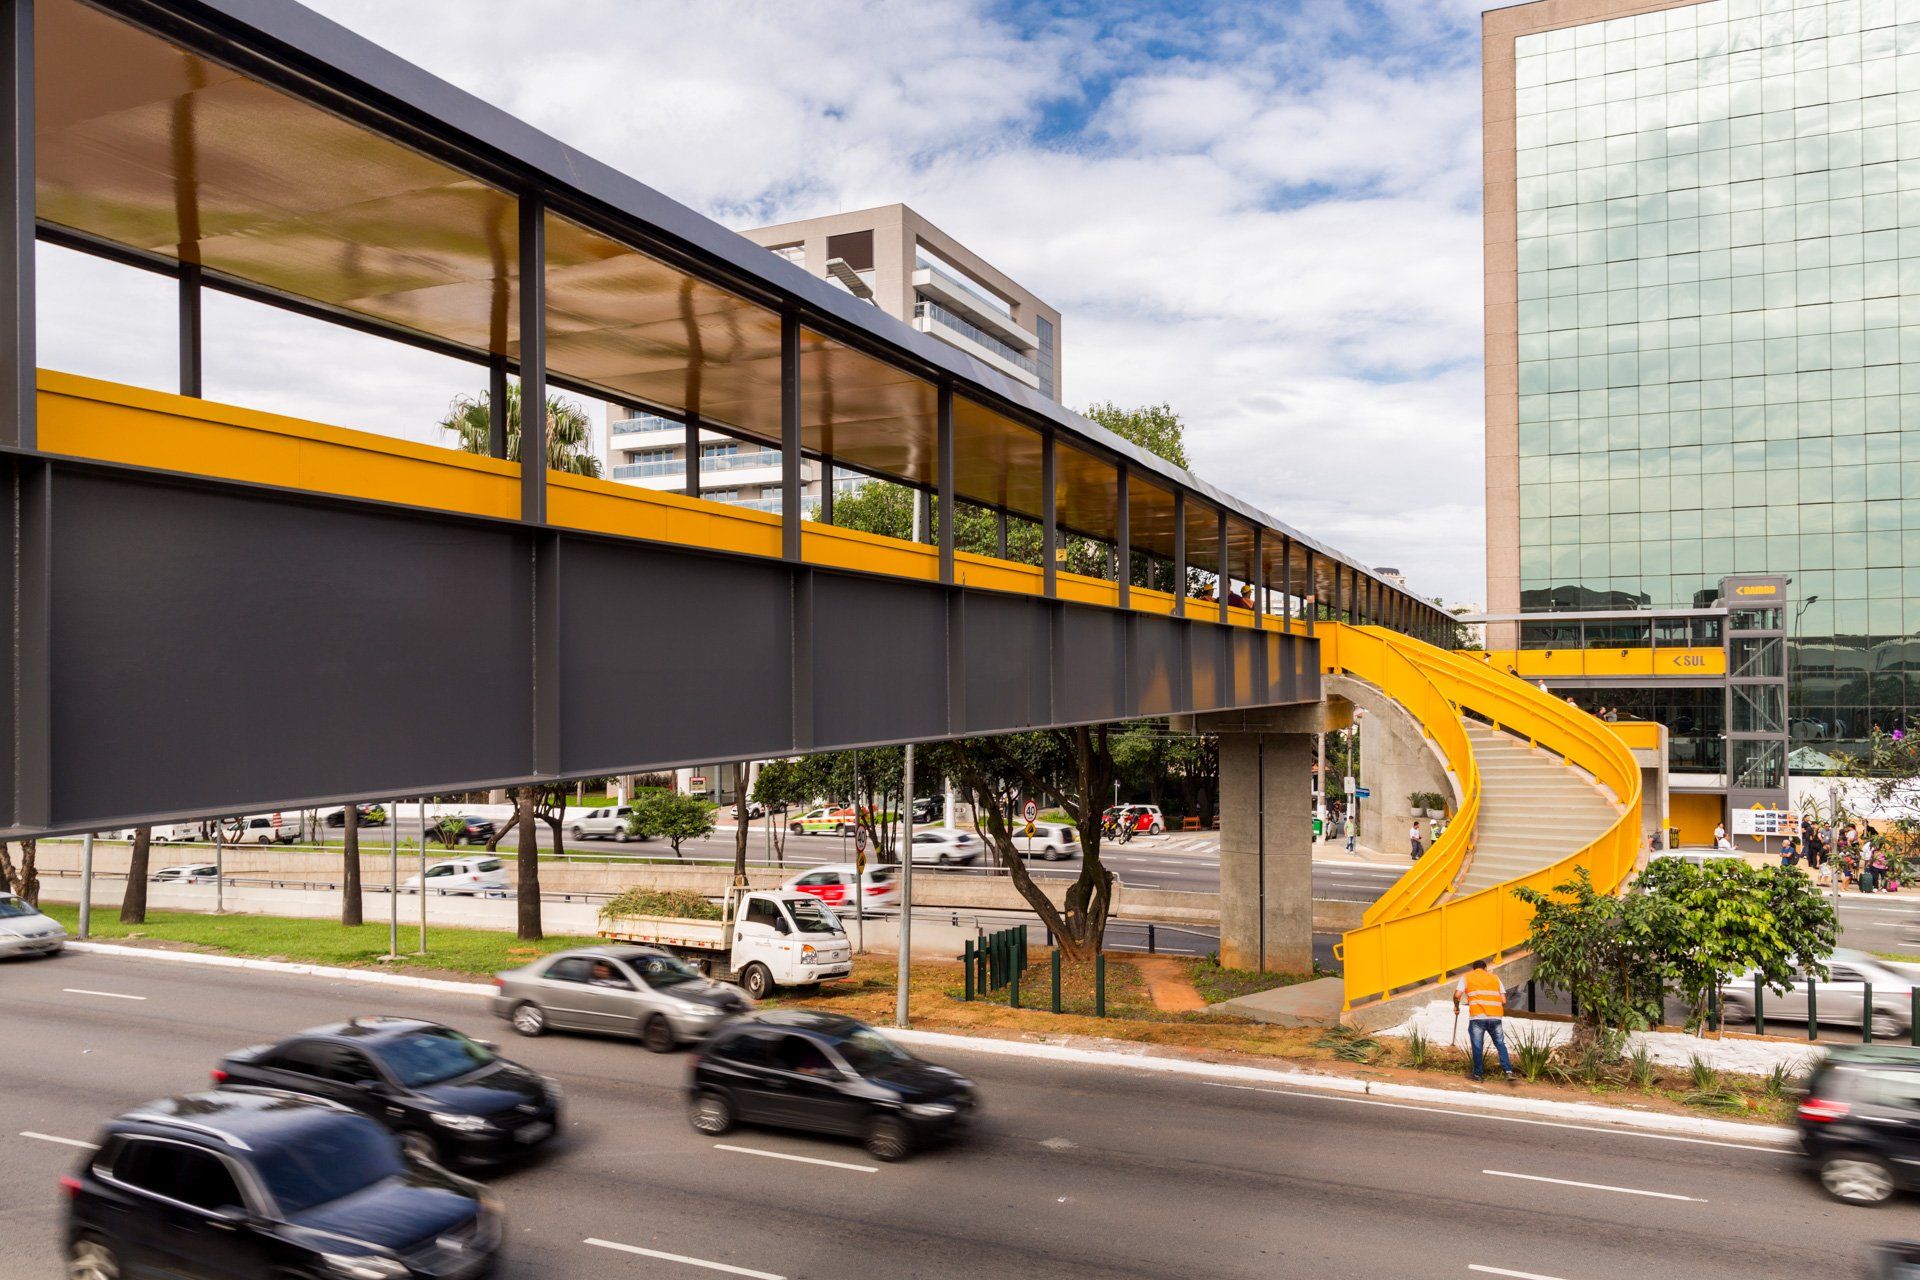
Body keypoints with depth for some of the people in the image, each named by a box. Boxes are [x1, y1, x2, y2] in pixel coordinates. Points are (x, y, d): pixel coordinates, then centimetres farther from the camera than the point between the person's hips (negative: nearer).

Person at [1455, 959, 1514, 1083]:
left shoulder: (1467, 976, 14)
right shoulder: (1494, 978, 21)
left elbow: (1457, 995, 1)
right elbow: (1504, 1001, 14)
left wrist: (1456, 1006, 19)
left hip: (1478, 1016, -2)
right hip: (1496, 1016, 3)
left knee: (1477, 1046, 7)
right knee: (1500, 1044, 16)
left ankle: (1478, 1074, 14)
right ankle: (1509, 1071, 6)